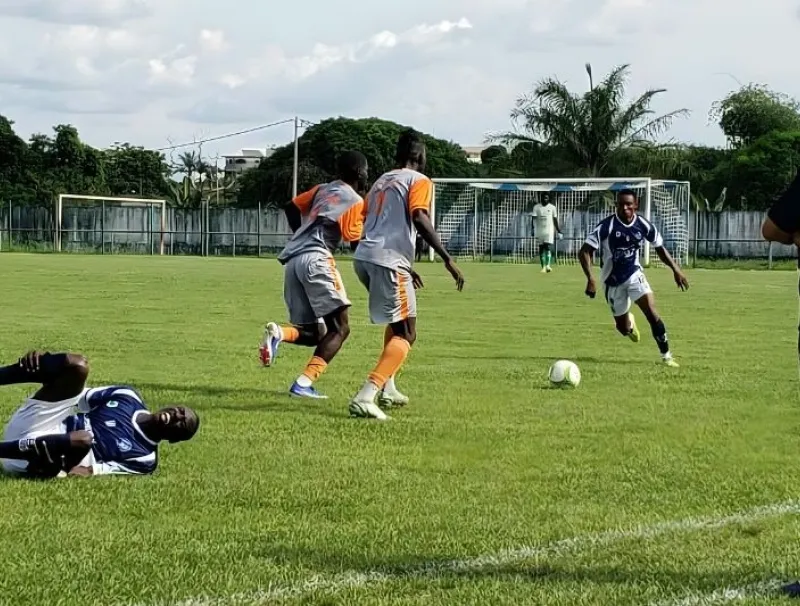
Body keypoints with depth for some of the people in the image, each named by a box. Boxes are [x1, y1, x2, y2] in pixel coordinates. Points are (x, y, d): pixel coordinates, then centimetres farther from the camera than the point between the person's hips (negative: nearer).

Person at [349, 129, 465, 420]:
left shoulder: (382, 180, 25)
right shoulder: (419, 181, 1)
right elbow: (419, 218, -17)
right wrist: (447, 259, -17)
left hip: (364, 257, 8)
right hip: (389, 261, -8)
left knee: (396, 323, 28)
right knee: (406, 335, -5)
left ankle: (387, 388, 23)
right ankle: (366, 397, -23)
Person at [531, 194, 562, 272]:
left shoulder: (552, 207, 4)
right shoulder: (536, 207, 4)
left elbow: (555, 220, 8)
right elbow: (534, 219, -2)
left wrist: (559, 231, 7)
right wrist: (534, 230, -14)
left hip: (549, 231, -2)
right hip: (540, 230, 2)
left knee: (548, 247, -16)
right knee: (541, 248, 4)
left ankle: (548, 265, -26)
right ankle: (543, 267, 10)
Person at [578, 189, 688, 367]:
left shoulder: (643, 226, -9)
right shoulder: (606, 226, -21)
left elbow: (660, 248, 7)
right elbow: (584, 252, -22)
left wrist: (676, 269, -3)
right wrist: (590, 278, -35)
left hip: (634, 274, 1)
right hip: (613, 281, -1)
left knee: (652, 313, -20)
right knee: (623, 329, 7)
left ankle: (666, 355, -9)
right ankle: (629, 322, 47)